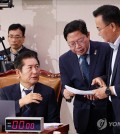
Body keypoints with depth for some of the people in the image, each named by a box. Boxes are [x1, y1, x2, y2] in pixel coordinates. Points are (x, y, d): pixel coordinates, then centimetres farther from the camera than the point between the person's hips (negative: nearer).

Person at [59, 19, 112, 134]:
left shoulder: (105, 49, -10)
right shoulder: (64, 60, -1)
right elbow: (65, 86, 1)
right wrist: (66, 92, -22)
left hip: (106, 109, -2)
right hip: (82, 112, 2)